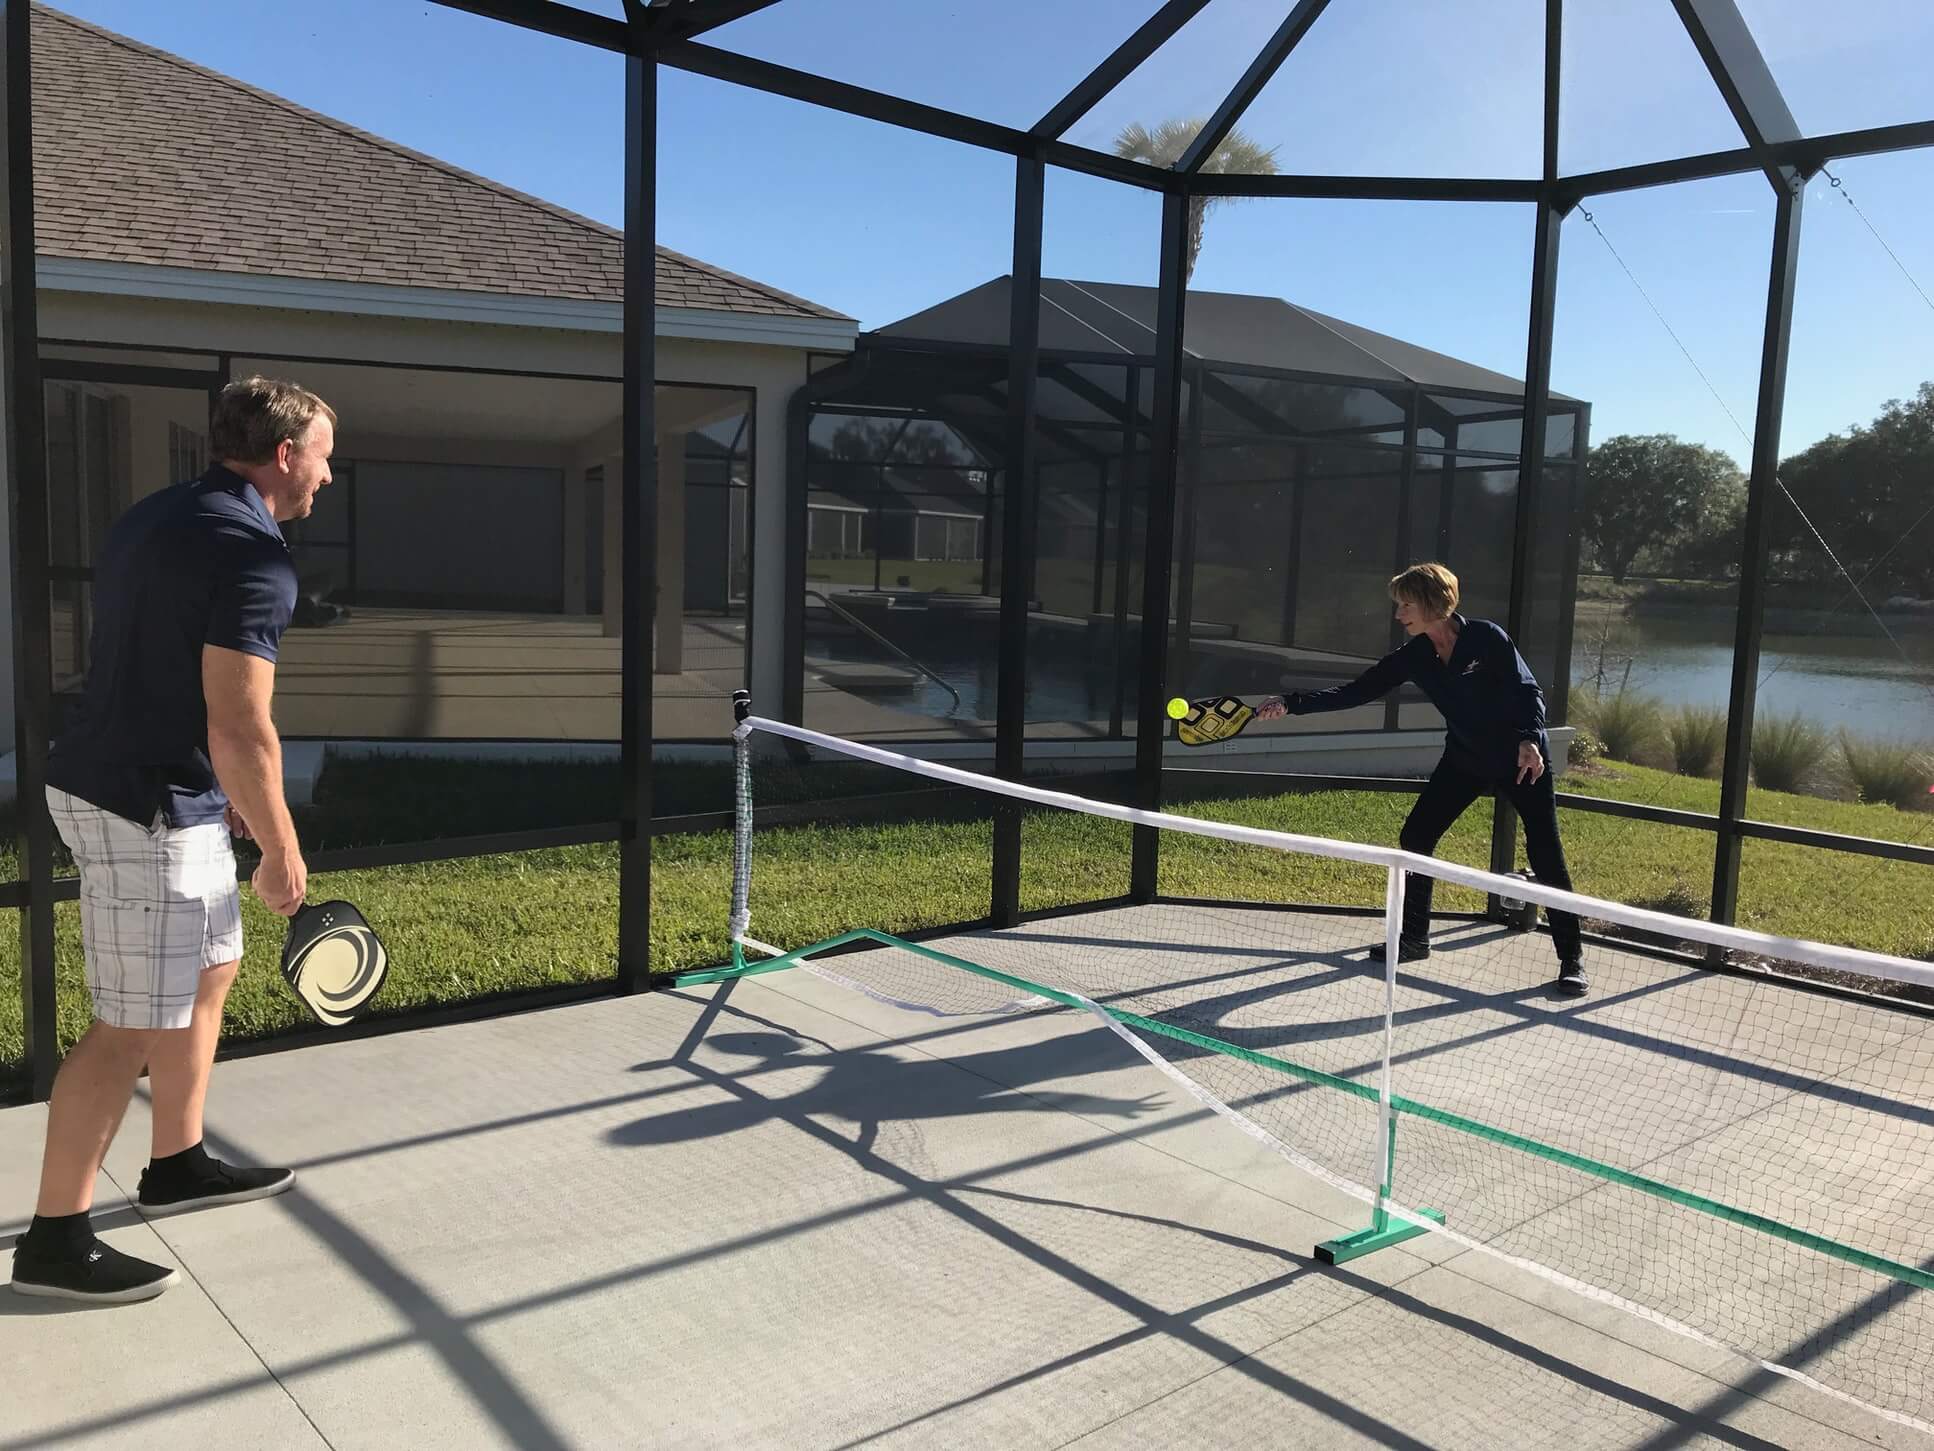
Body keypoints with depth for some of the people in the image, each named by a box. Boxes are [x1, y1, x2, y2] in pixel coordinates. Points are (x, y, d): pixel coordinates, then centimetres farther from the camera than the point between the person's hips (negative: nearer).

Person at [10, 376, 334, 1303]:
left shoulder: (155, 518, 11)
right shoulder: (253, 554, -20)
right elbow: (239, 727, -25)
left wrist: (225, 796, 26)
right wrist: (282, 852, -14)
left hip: (111, 782, 10)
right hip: (145, 814, -10)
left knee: (210, 969, 21)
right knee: (133, 1025, -1)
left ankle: (176, 1166, 35)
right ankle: (54, 1240, 11)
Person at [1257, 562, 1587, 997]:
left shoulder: (1487, 639, -19)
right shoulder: (1413, 657, -7)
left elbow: (1529, 692, -14)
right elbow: (1356, 691, -10)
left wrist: (1530, 740, -31)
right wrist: (1292, 704, -20)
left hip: (1522, 760, -5)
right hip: (1464, 761, 5)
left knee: (1546, 857, -6)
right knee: (1414, 839, -1)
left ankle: (1571, 959, 8)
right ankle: (1414, 938, 17)